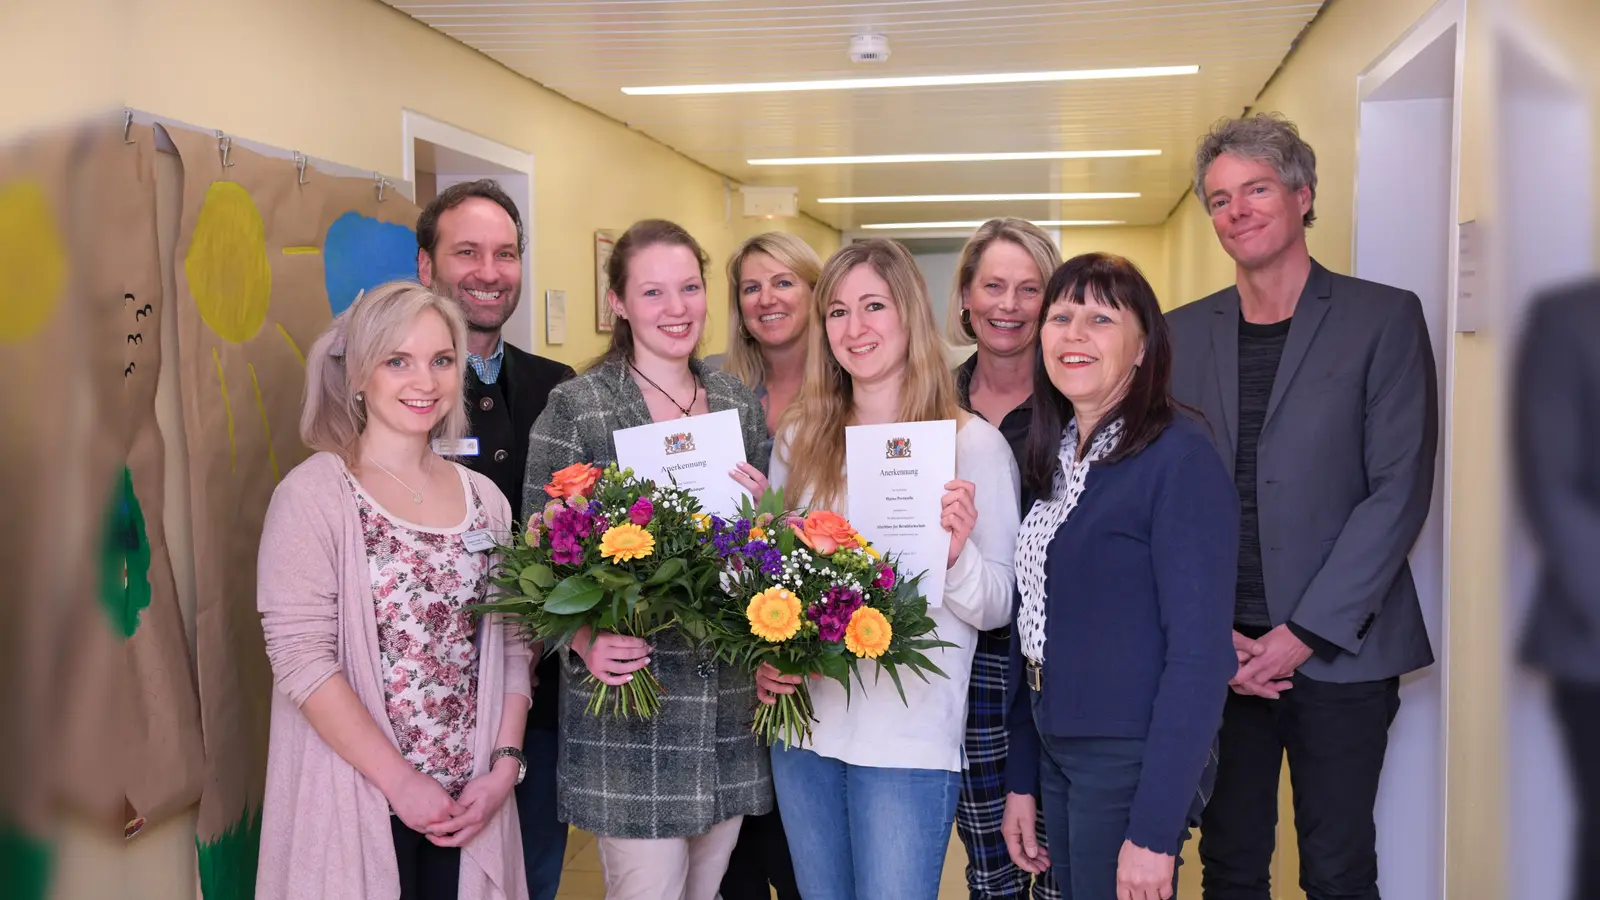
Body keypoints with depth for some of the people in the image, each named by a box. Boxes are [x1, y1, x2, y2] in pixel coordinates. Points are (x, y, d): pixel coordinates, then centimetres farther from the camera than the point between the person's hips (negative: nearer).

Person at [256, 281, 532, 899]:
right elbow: (301, 659, -15)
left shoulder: (484, 498, 6)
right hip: (354, 806, -4)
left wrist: (504, 766, -4)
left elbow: (511, 644, 7)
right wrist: (402, 782, -15)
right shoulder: (313, 495, -9)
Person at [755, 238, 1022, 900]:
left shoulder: (972, 443, -5)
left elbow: (997, 608, -5)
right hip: (803, 722, 4)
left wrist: (955, 554, -24)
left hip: (910, 738, -4)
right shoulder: (799, 439, 7)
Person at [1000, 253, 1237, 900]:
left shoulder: (1179, 459, -15)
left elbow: (1200, 653, -19)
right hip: (1055, 753, 7)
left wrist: (1154, 830, -20)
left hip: (1133, 764, -7)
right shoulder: (1055, 460, 7)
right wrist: (1021, 781, 11)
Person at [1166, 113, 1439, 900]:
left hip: (1338, 651, -2)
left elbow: (1399, 490, -8)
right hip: (1215, 651, 3)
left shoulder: (1384, 318, -1)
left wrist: (1305, 633, -13)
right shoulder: (1181, 332, 8)